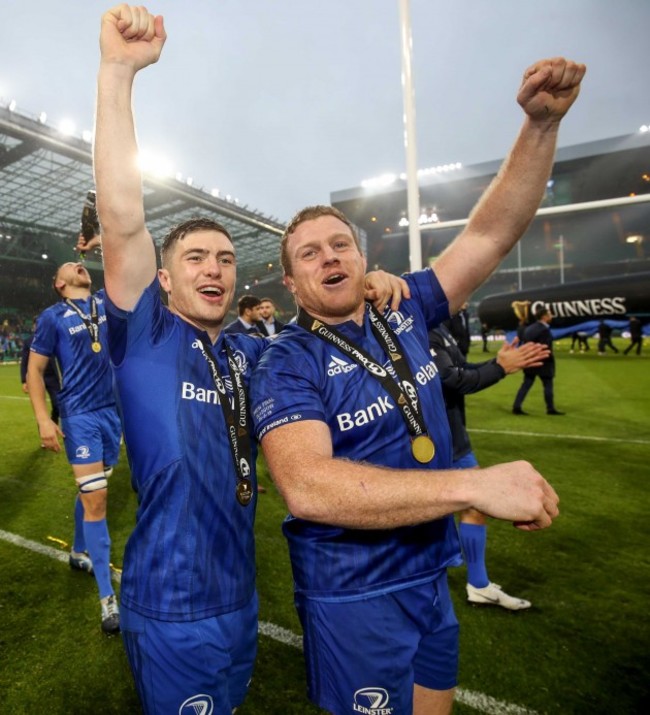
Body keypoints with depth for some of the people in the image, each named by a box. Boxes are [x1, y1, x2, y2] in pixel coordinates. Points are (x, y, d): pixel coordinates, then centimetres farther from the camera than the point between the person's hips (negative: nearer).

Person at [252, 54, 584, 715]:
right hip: (353, 596, -5)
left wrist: (541, 122, -14)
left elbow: (492, 233, -3)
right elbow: (306, 486, -33)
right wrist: (476, 486, -37)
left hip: (431, 577, 6)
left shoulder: (403, 314, -2)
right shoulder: (286, 364, -17)